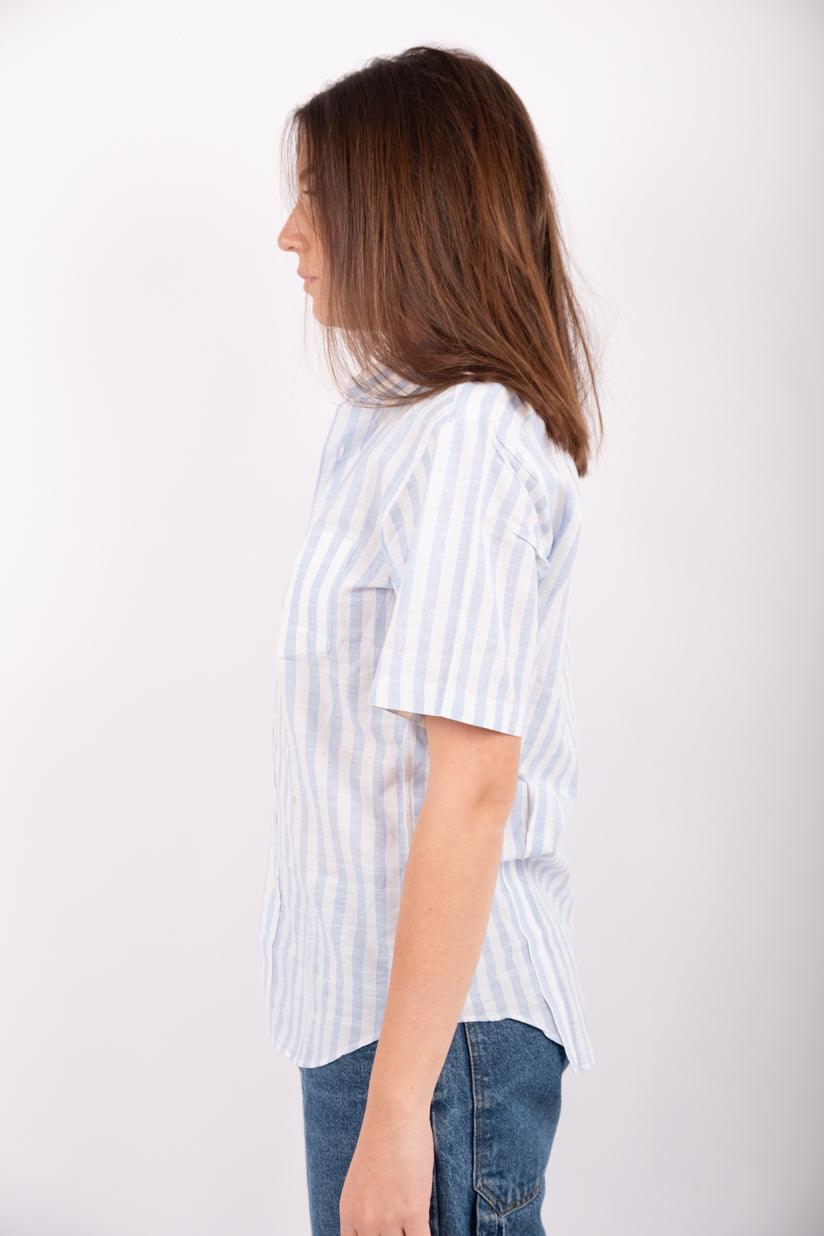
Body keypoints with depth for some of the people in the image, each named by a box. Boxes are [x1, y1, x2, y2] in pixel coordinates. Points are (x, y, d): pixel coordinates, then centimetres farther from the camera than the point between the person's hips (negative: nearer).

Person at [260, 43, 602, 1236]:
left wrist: (395, 1112, -22)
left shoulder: (468, 443, -19)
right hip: (374, 987, 9)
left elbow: (472, 789, -23)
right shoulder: (406, 422, 11)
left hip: (436, 1014, -9)